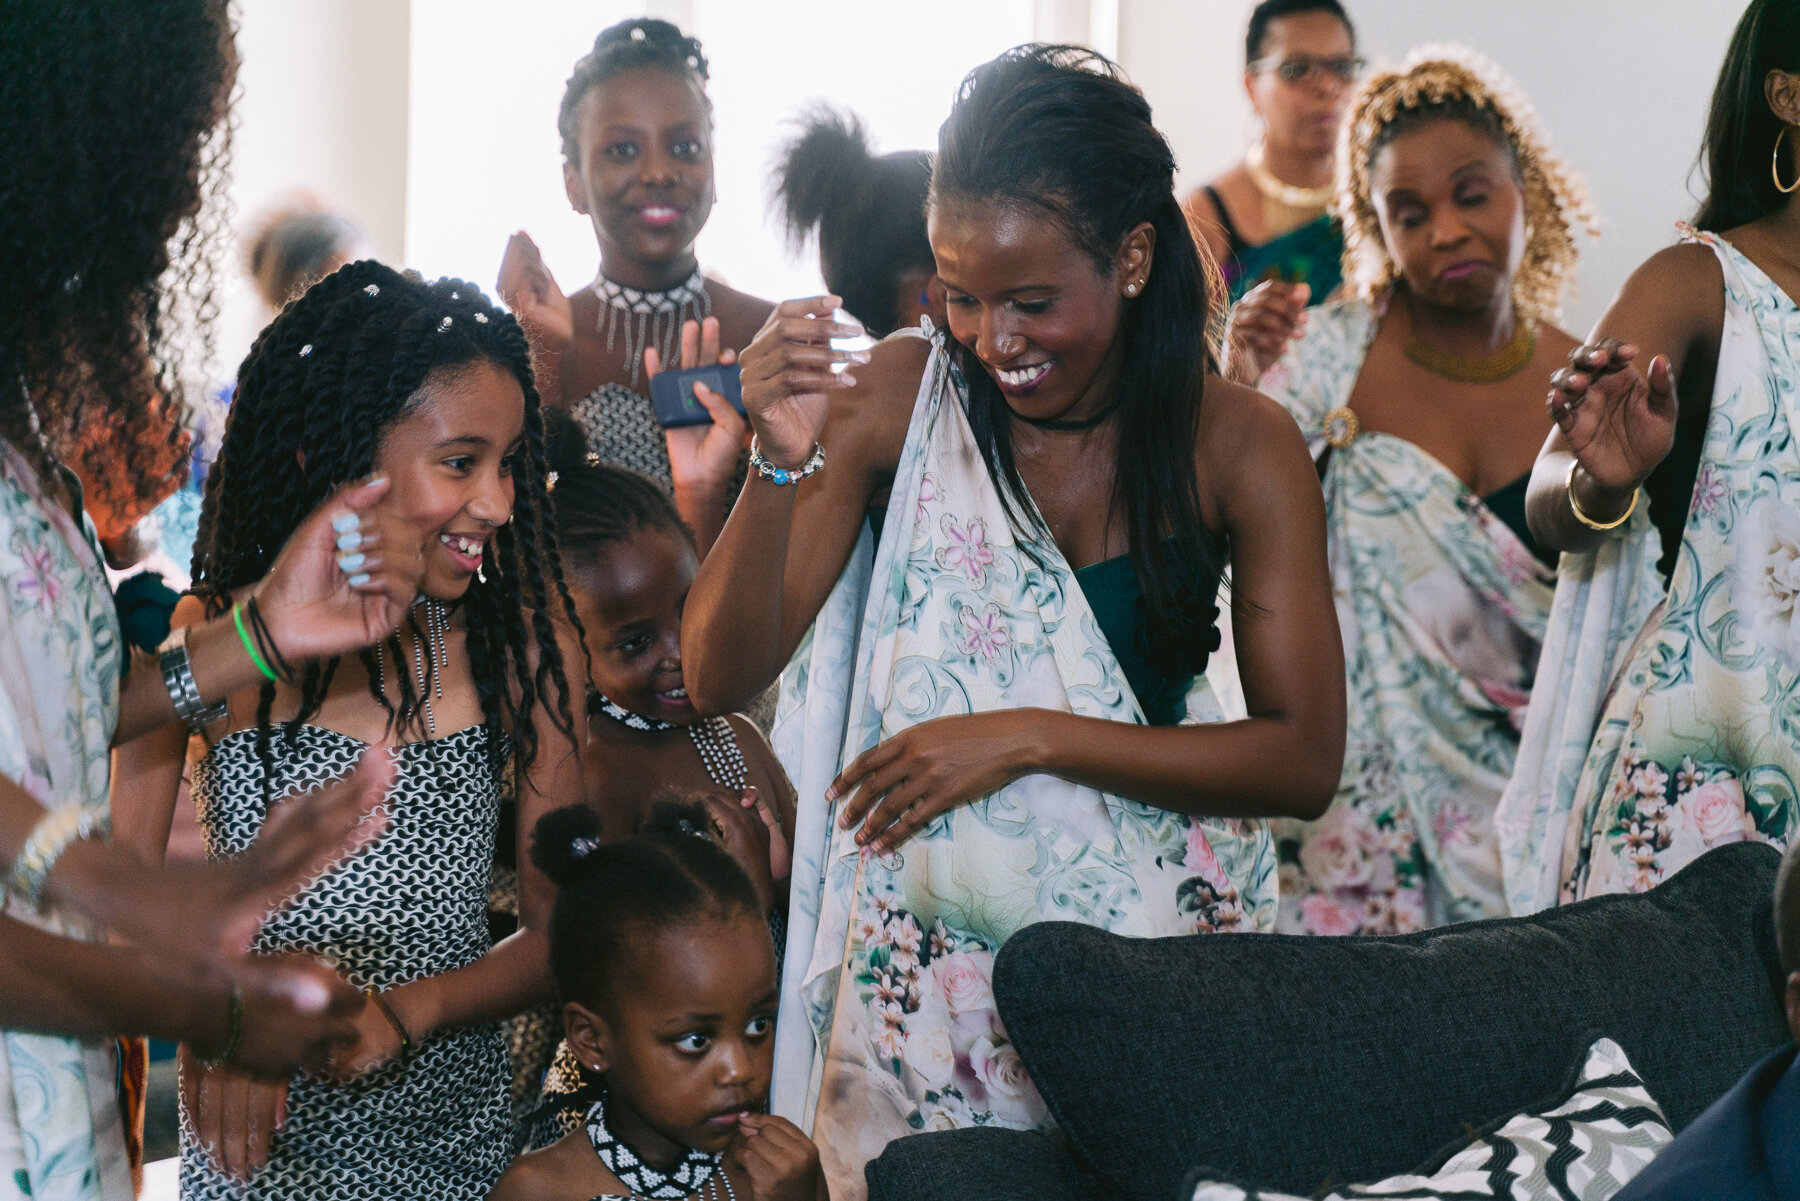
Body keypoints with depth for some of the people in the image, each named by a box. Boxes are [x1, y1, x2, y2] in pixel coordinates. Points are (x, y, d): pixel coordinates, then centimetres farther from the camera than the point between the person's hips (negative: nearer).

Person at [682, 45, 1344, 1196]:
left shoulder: (1240, 443, -5)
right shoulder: (898, 398, -5)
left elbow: (1306, 761, -7)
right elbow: (721, 678, -7)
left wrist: (1035, 738, -16)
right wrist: (783, 462, -24)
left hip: (1156, 966, 0)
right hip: (928, 962, 0)